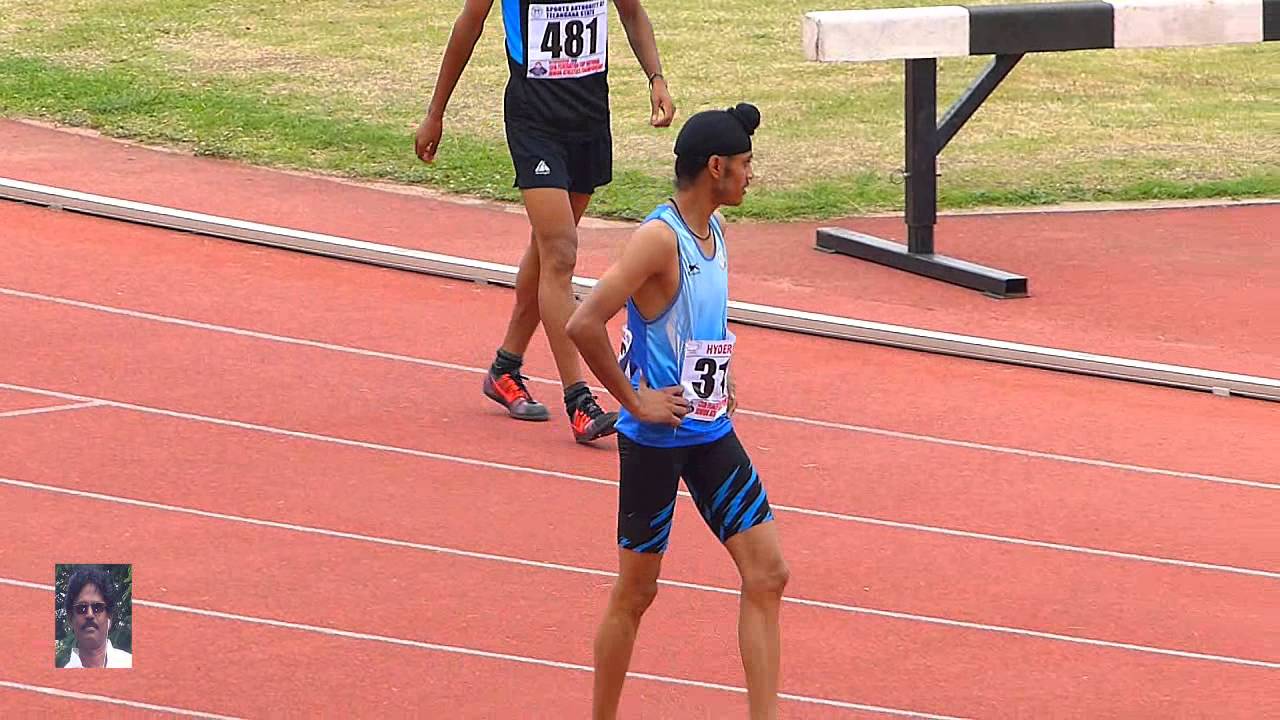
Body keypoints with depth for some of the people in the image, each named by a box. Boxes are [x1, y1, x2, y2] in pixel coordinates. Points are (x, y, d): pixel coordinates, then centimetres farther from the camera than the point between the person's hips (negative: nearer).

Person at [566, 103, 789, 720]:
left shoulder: (713, 229, 8)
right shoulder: (659, 238, -19)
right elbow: (583, 325, -27)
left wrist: (718, 378, 13)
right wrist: (634, 401, -19)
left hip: (712, 433, 8)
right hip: (655, 438, -8)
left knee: (767, 572, 1)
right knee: (636, 589, 3)